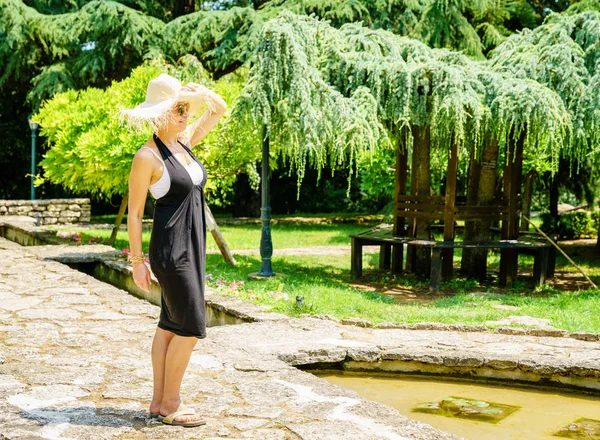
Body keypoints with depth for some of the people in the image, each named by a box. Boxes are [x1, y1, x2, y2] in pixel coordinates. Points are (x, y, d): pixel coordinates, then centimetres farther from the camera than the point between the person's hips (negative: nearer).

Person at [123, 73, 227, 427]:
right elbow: (135, 212, -11)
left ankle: (160, 401, 20)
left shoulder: (185, 141, 9)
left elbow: (220, 109, 20)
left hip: (192, 246, 8)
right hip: (170, 248, -8)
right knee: (191, 327, -4)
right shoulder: (147, 156, -13)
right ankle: (170, 405, 8)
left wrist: (199, 90, 0)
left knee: (171, 325, 12)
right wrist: (137, 260, -11)